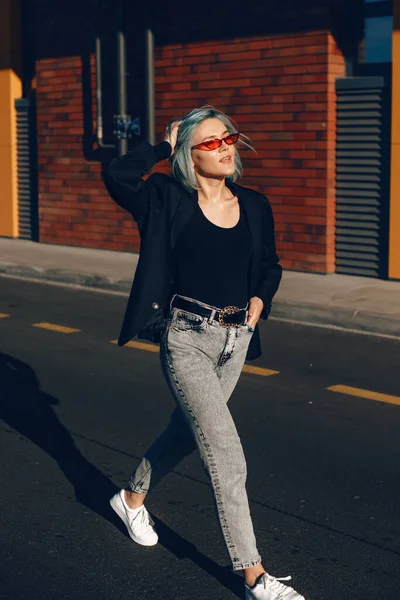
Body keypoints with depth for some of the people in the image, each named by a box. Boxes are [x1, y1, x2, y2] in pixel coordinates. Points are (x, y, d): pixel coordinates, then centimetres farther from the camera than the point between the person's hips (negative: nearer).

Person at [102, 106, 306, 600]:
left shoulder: (254, 205, 5)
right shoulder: (170, 201, -8)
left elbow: (270, 265, 17)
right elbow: (117, 176, -25)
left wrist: (260, 298, -3)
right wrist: (164, 146, -12)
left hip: (236, 338, 6)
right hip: (187, 340, -6)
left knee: (188, 430, 22)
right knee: (227, 455, -9)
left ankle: (132, 497, 50)